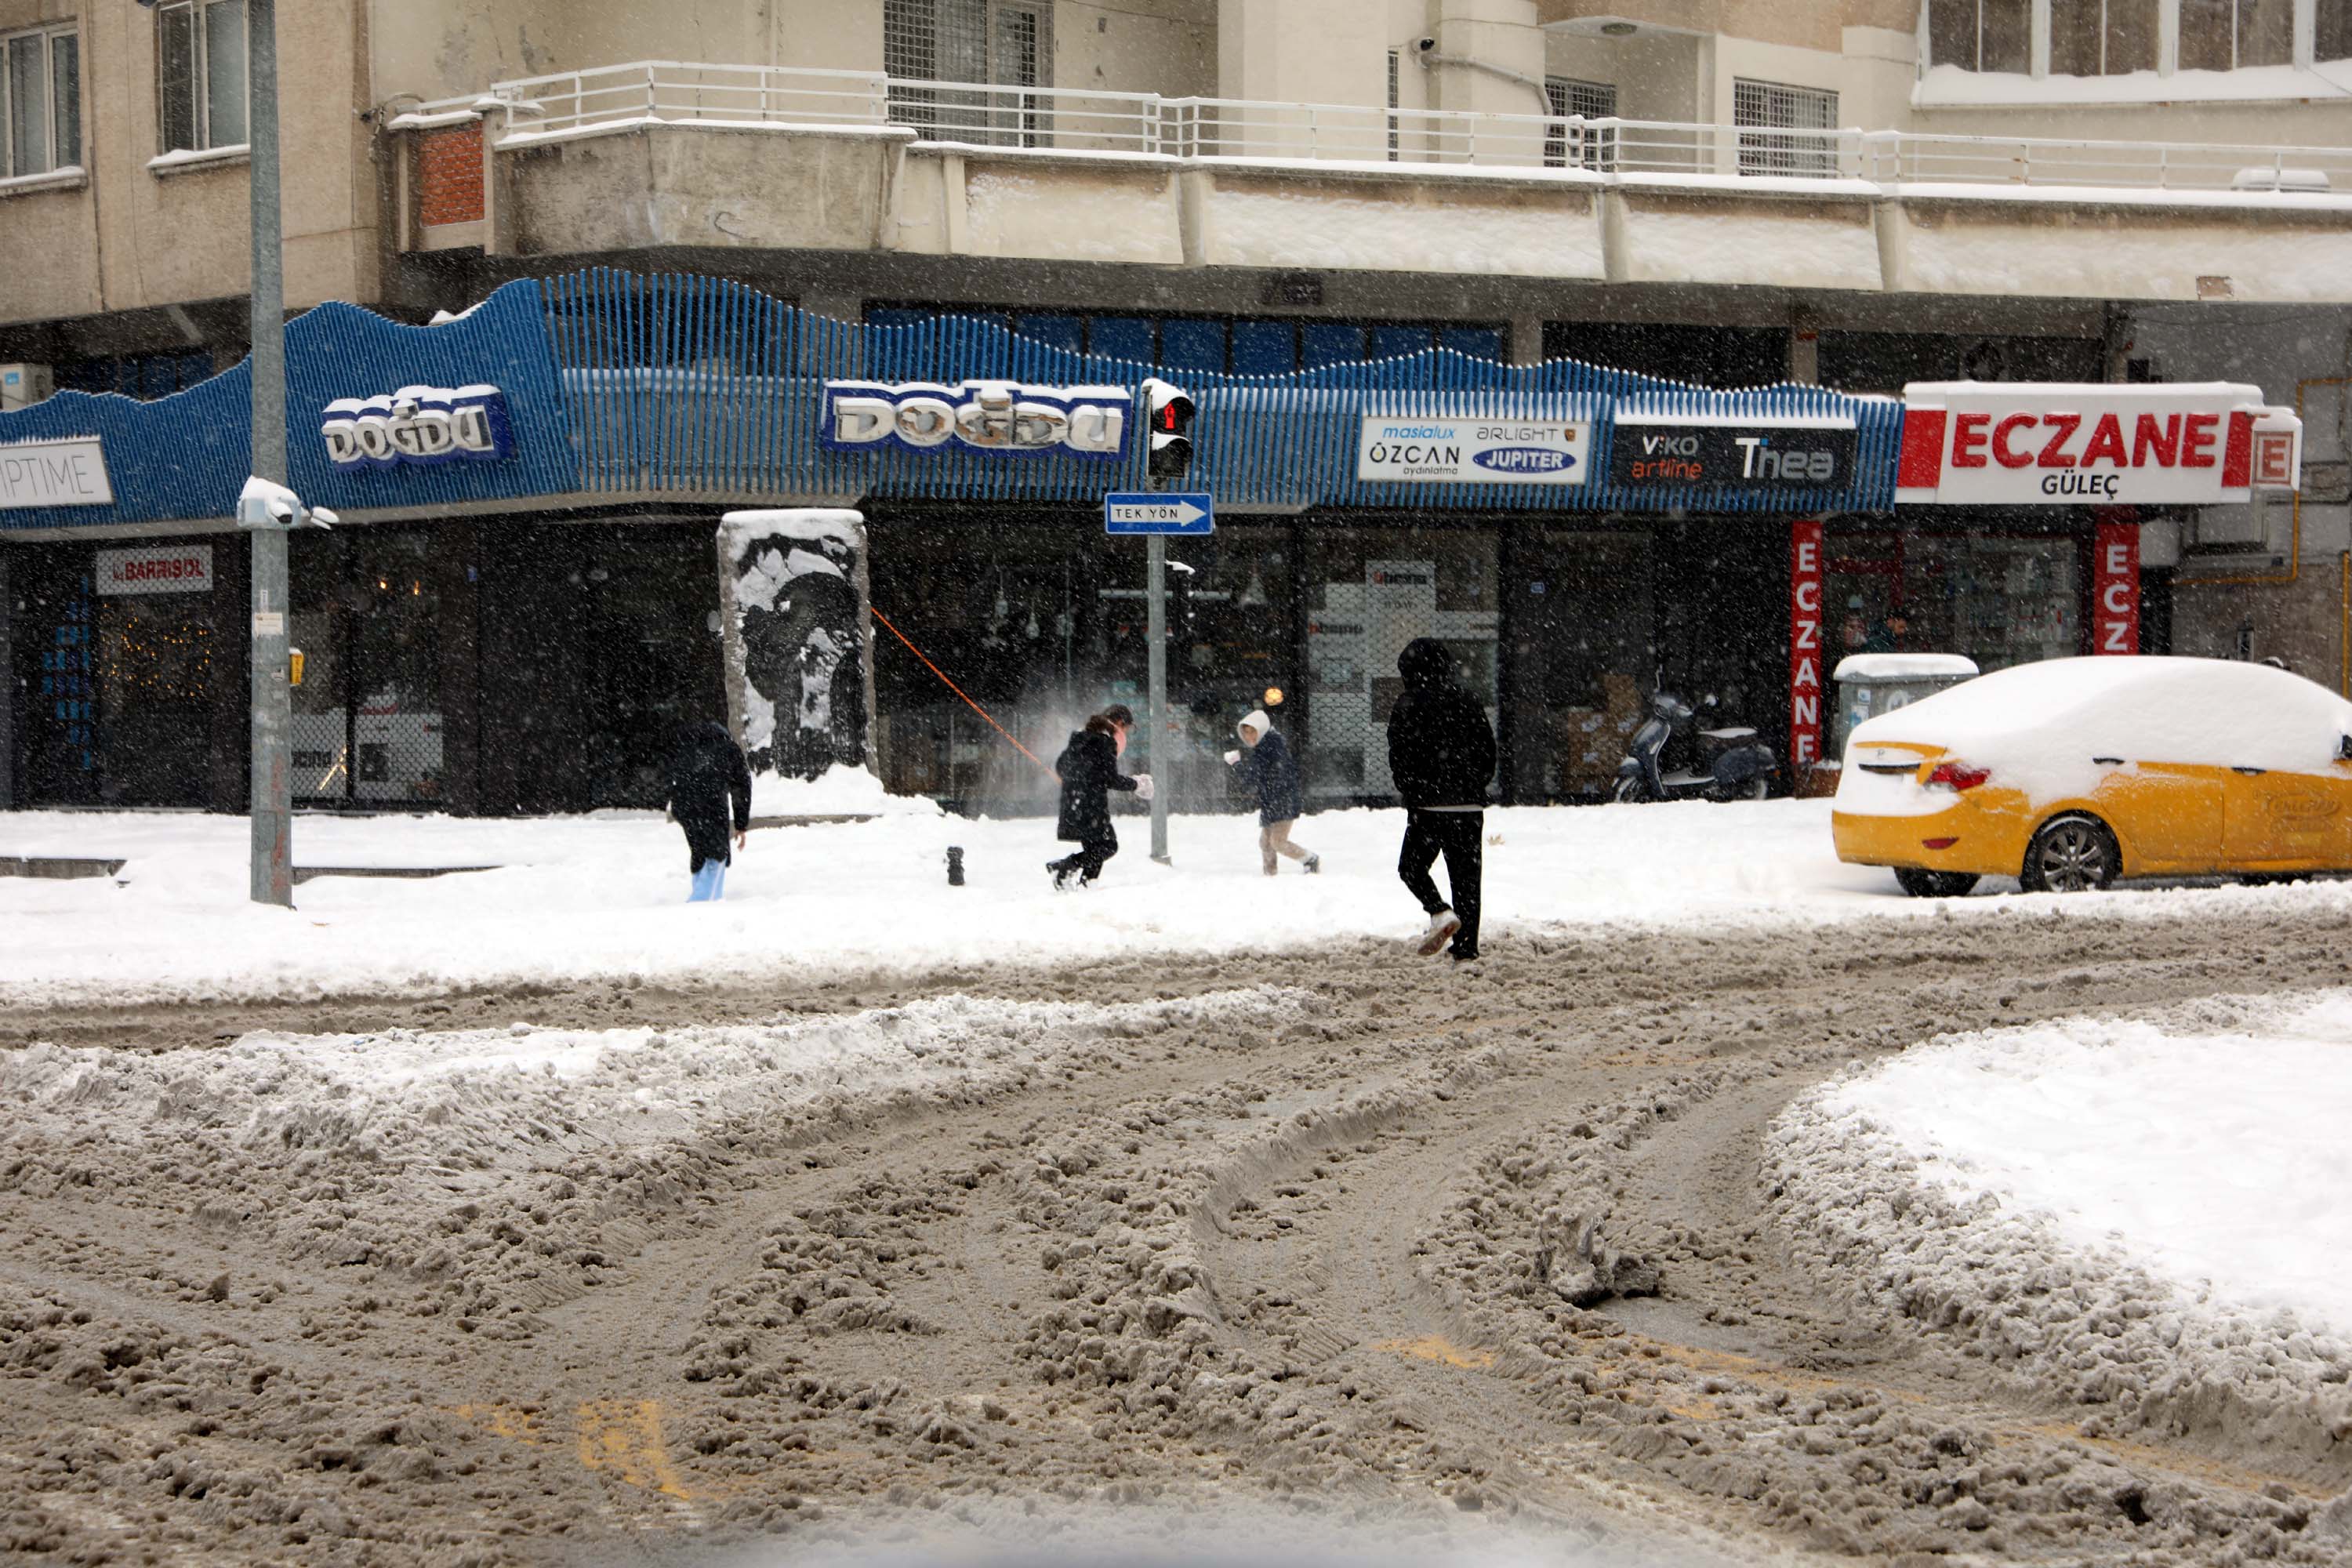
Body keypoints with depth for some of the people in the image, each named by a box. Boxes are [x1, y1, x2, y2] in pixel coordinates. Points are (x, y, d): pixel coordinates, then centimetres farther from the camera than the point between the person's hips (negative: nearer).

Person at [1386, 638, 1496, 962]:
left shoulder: (1407, 706, -7)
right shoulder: (1466, 699, 7)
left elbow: (1399, 759, -9)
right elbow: (1488, 748, 10)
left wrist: (1409, 790, 6)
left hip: (1428, 804, -4)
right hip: (1470, 802, 4)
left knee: (1412, 865, 13)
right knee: (1465, 874, 7)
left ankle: (1440, 912, -13)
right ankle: (1466, 949, 2)